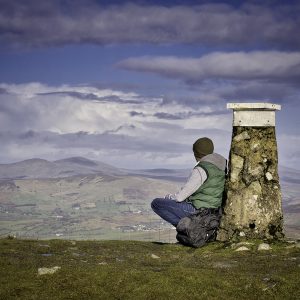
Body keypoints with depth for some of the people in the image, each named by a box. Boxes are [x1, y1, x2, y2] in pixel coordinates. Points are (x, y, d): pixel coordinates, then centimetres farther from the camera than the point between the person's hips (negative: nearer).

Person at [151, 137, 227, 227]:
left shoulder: (201, 170, -21)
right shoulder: (223, 164, 4)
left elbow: (180, 196, -19)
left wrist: (168, 197, 3)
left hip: (199, 210, -9)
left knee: (156, 203, -6)